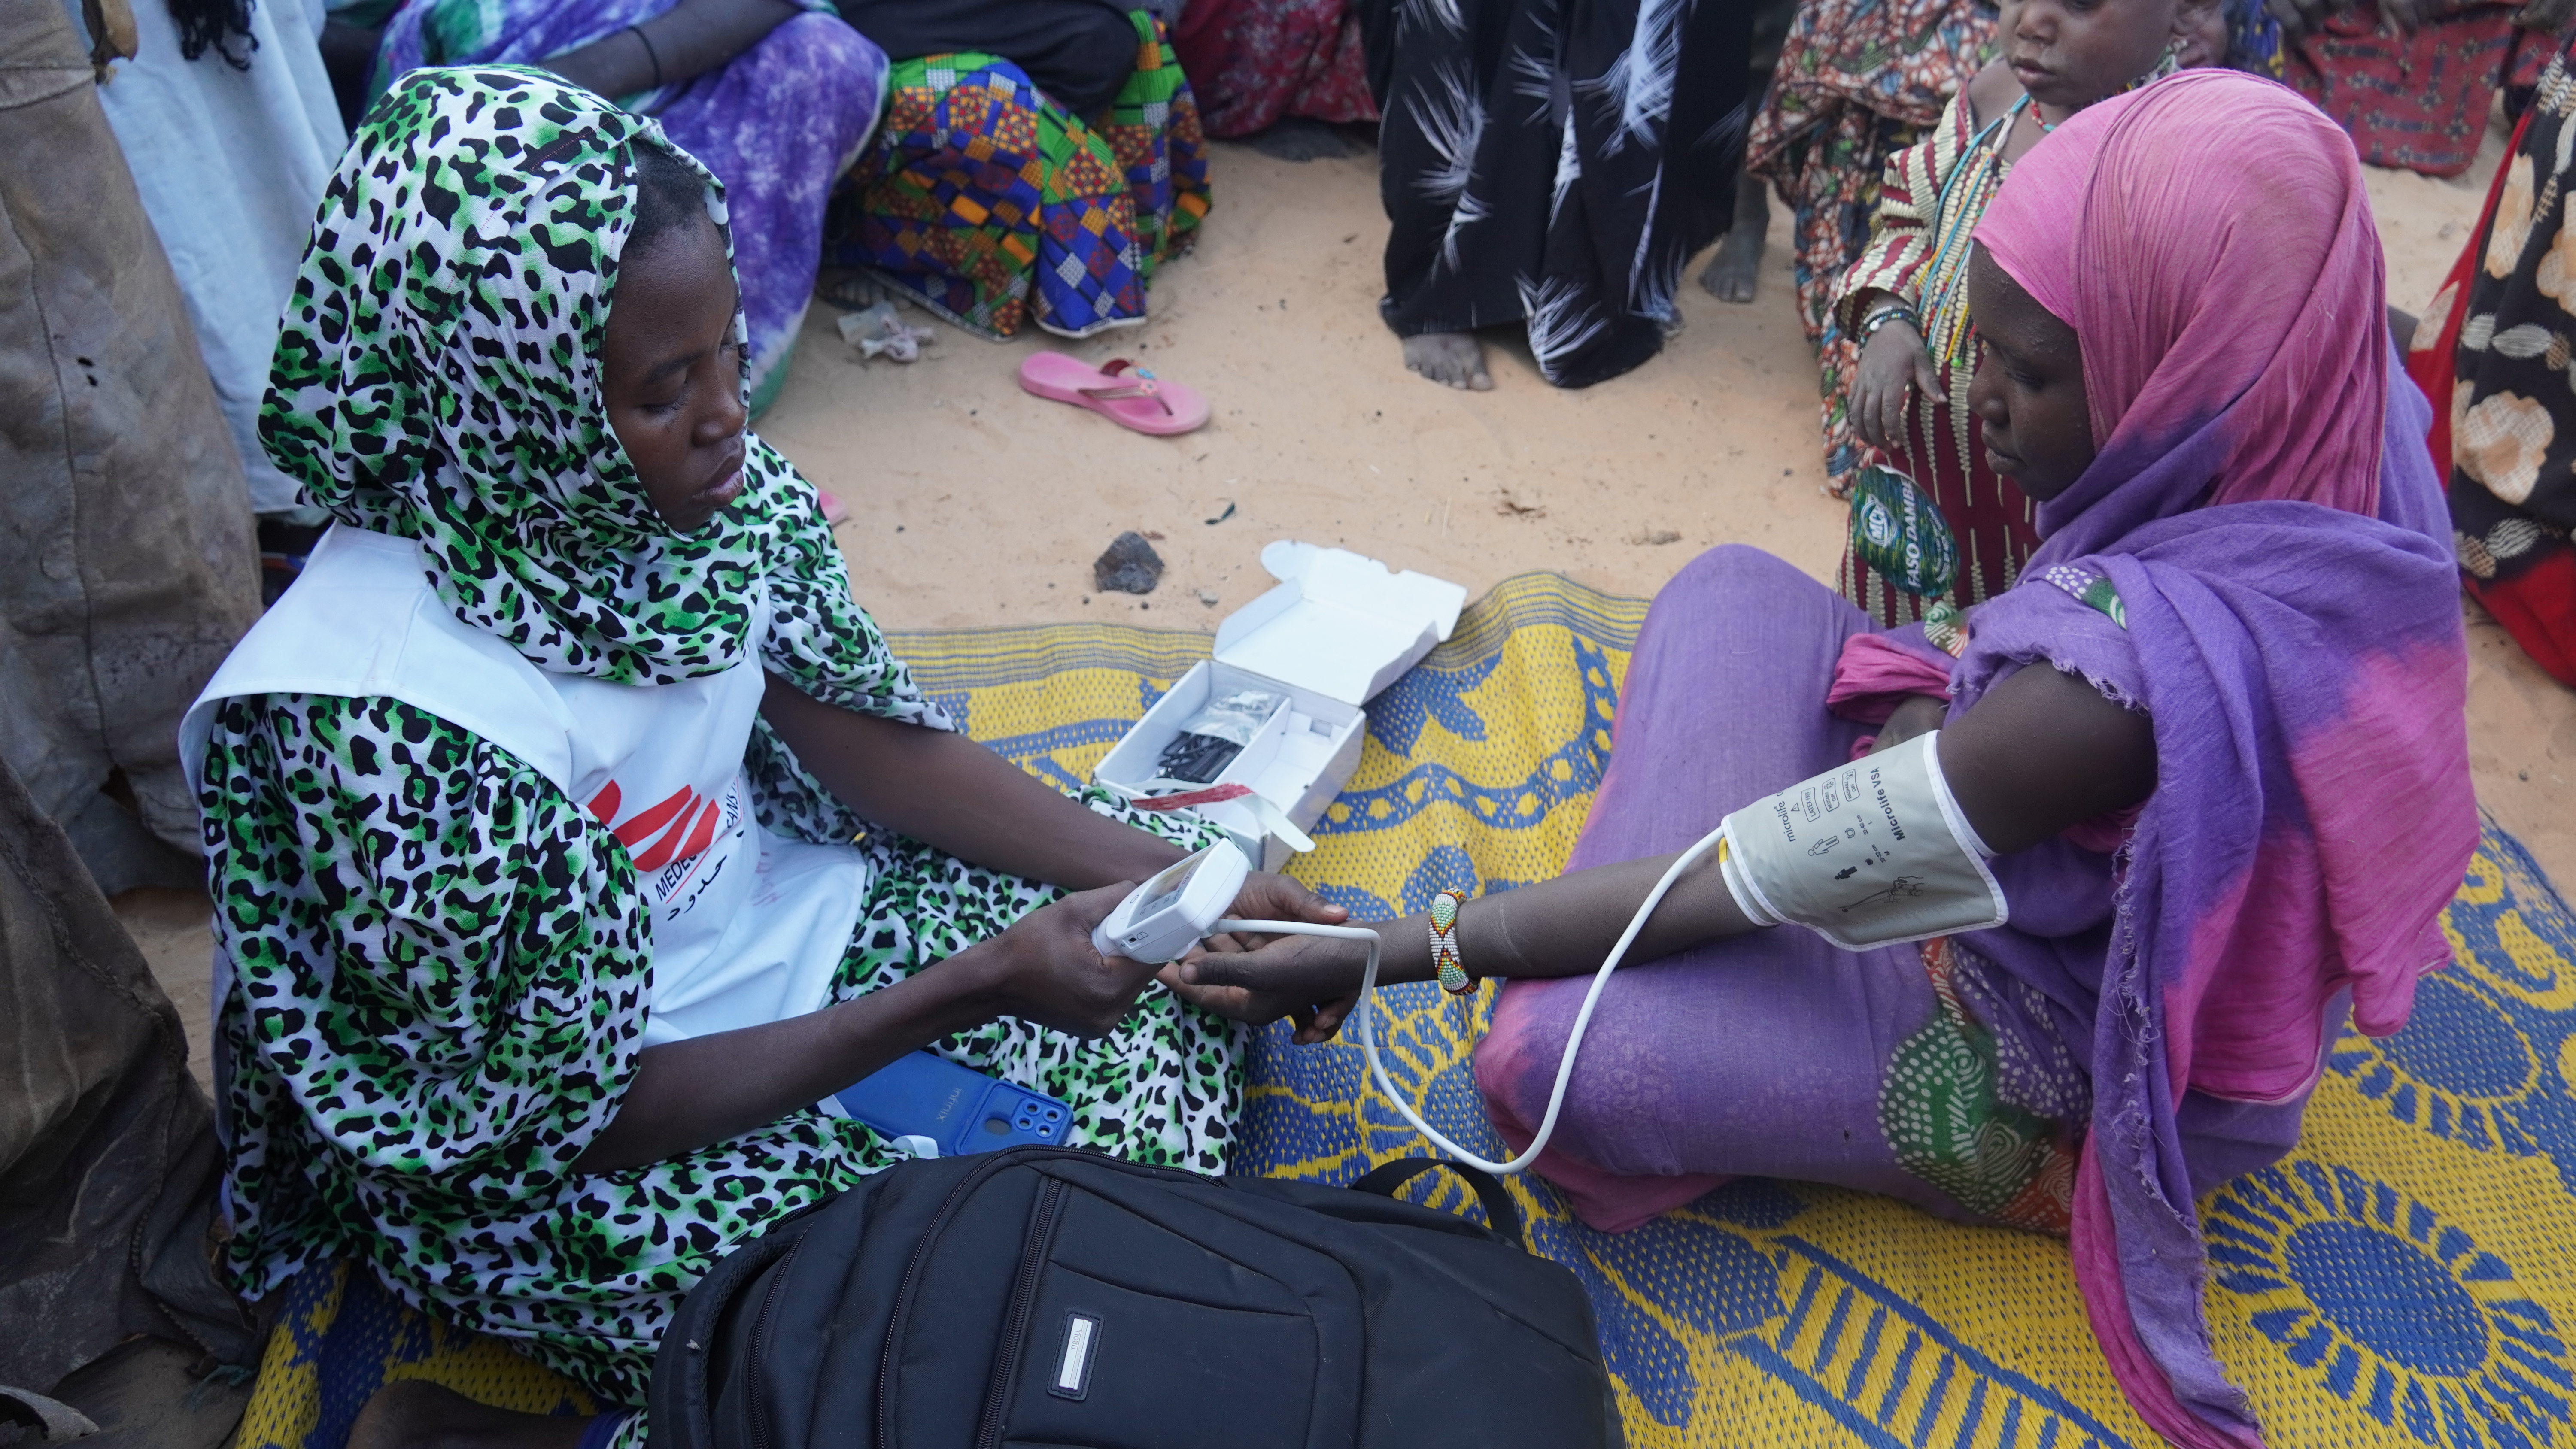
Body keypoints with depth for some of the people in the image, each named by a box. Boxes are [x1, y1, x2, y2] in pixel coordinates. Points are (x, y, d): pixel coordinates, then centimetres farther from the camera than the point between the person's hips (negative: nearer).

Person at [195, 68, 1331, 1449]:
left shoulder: (686, 485, -16)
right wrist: (976, 987, -27)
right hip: (553, 1165, -6)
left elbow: (875, 743, -4)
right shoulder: (391, 727, -33)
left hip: (783, 912, 7)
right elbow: (589, 1117, -23)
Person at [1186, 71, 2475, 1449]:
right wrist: (1932, 702, -8)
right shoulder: (2335, 442, -17)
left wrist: (1379, 955, -25)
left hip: (2073, 1065, -8)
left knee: (1566, 1054, -23)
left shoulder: (2134, 667, -40)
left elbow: (1734, 885, -32)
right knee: (1732, 593, 5)